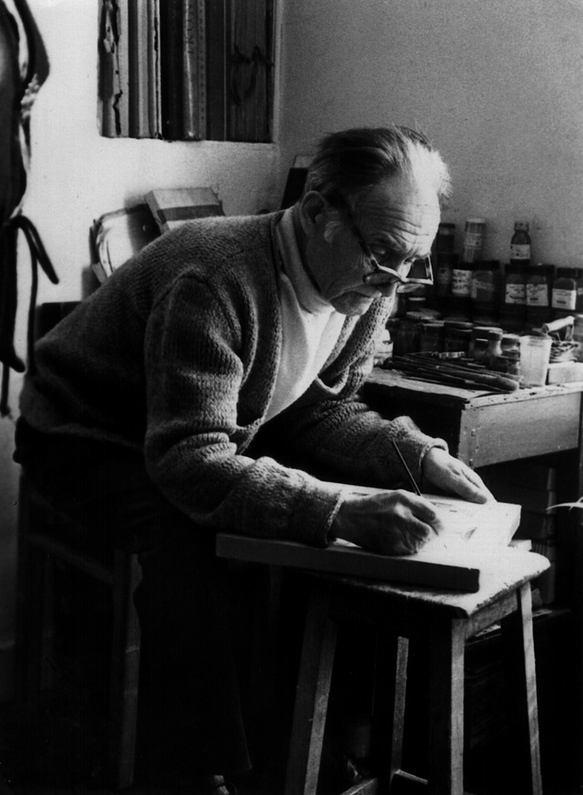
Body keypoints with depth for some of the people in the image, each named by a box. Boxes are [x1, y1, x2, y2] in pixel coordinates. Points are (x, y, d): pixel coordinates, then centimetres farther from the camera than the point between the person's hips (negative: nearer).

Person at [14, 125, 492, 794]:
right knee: (187, 540, -37)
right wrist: (338, 513, -52)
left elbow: (321, 411, 0)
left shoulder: (365, 292, -9)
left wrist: (420, 456, -17)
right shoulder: (215, 283, -35)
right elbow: (191, 463, -41)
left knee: (378, 517, -7)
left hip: (225, 432, 7)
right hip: (90, 439, -7)